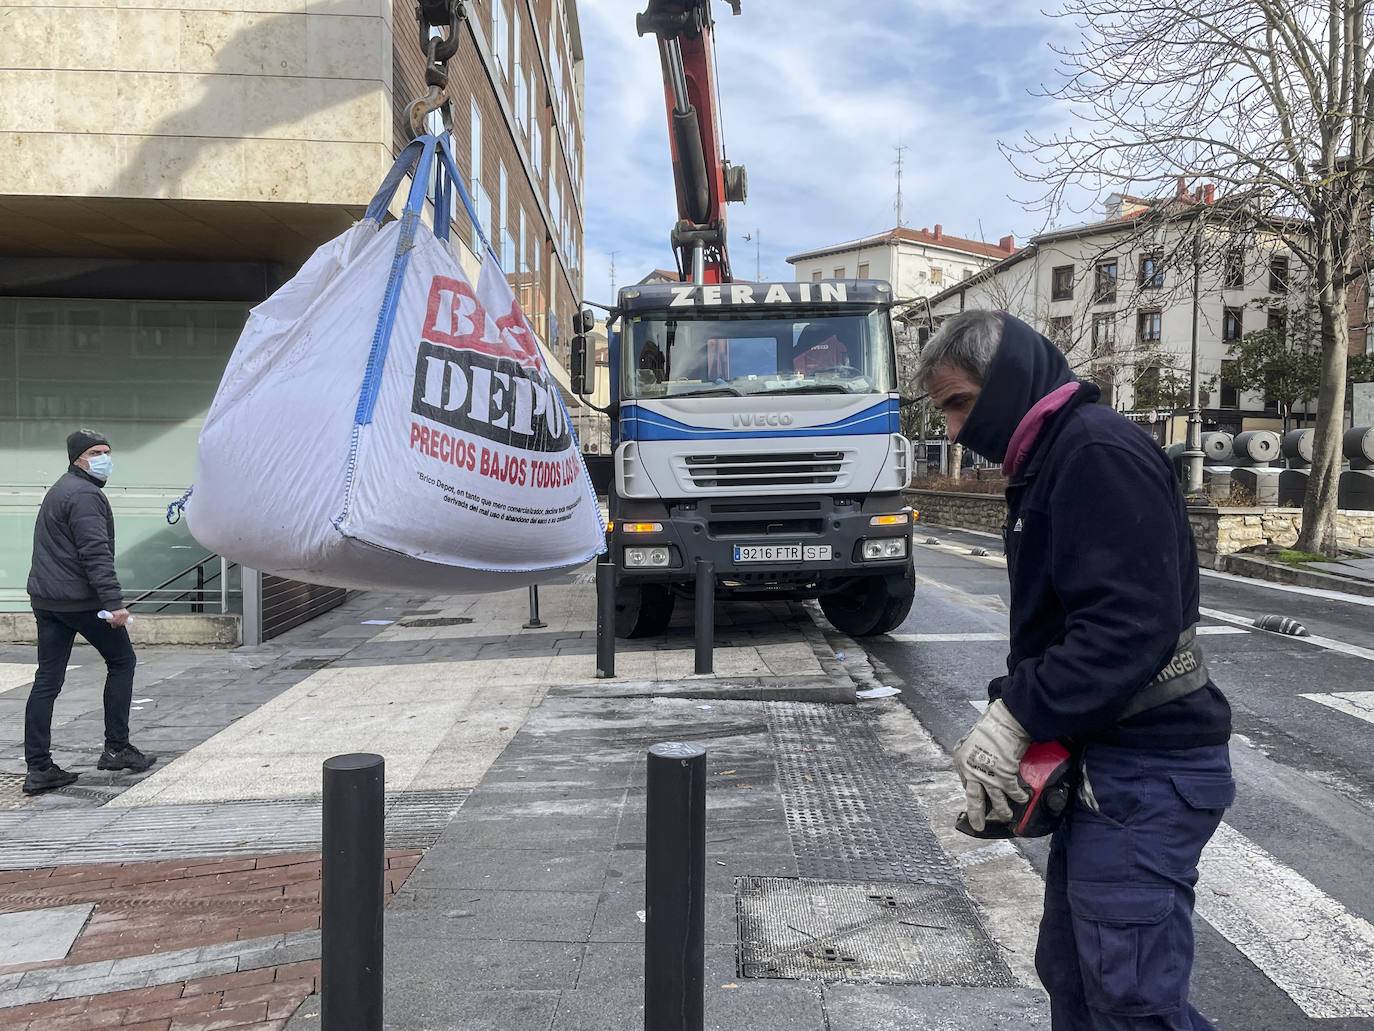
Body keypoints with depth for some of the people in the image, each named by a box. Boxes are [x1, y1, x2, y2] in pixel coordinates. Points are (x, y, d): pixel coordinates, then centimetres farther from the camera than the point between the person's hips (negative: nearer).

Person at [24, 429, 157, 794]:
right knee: (122, 661, 7)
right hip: (81, 599, -9)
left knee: (47, 680, 6)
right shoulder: (85, 495, -13)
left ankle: (38, 768, 6)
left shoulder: (58, 491, 21)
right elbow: (96, 554, -22)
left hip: (45, 598, 9)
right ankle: (117, 748, 9)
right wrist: (114, 602, -26)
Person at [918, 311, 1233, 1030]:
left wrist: (1016, 713, -22)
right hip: (1102, 763, 10)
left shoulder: (1100, 452, -16)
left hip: (1145, 777, -10)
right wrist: (1010, 711, 4)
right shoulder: (1048, 463, 16)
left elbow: (1131, 625, -26)